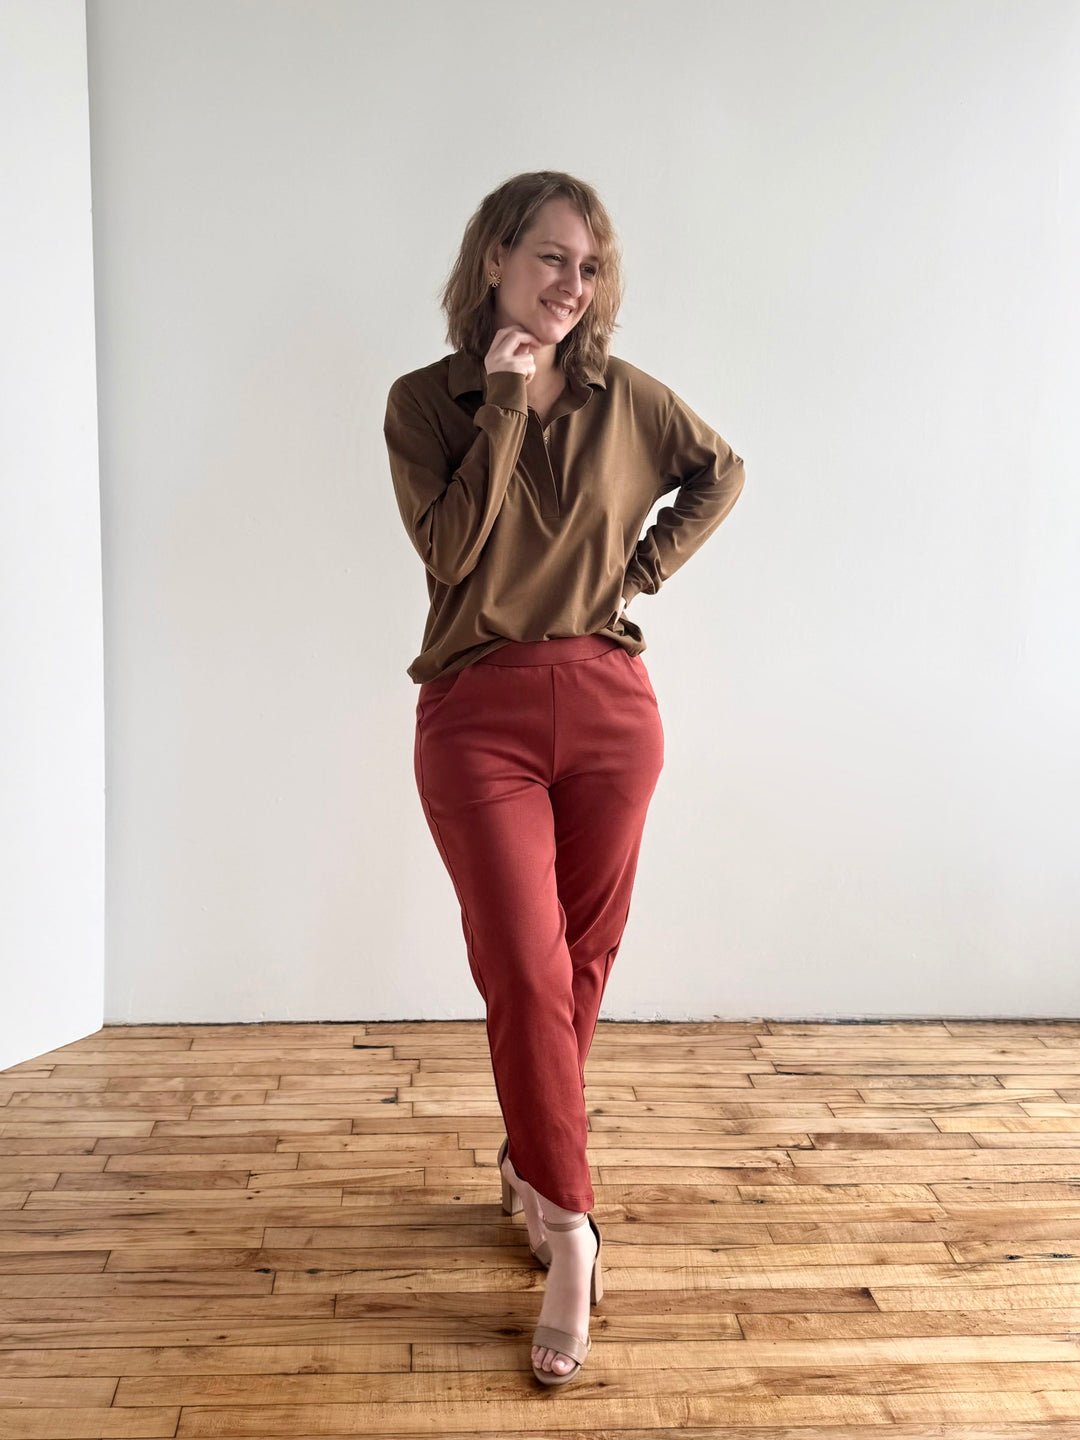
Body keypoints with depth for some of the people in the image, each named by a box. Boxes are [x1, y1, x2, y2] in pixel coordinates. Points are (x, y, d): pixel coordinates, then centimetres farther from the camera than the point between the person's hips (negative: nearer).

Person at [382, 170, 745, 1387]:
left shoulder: (623, 395, 5)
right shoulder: (425, 401, -1)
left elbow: (719, 472, 20)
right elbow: (449, 549, -13)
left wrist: (650, 563, 6)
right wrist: (505, 403, -14)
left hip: (609, 705, 3)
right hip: (479, 714, -2)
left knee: (581, 960, 11)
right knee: (523, 973, -7)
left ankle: (530, 1163, 34)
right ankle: (569, 1231, 5)